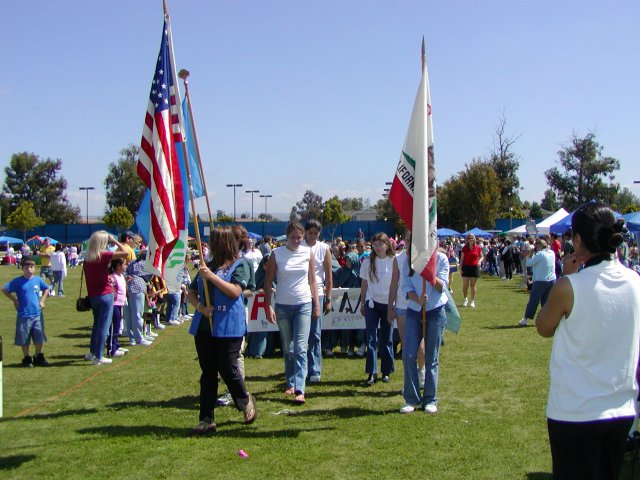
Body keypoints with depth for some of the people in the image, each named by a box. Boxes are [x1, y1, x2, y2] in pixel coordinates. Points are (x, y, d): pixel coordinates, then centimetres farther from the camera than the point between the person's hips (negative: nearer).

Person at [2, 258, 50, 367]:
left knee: (39, 338, 7)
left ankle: (38, 358, 22)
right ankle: (27, 359, 18)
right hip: (24, 315, -3)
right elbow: (4, 289, -2)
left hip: (38, 314, 3)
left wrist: (42, 300, 9)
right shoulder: (18, 281, -6)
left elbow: (46, 289, 20)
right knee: (24, 339, 5)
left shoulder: (38, 280, 2)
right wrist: (15, 300, -4)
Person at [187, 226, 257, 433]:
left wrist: (211, 276, -18)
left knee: (228, 369, -1)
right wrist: (199, 306, -6)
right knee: (207, 372, 7)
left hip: (229, 326, -5)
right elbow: (191, 292, 14)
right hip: (204, 326, 6)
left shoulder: (239, 265, -2)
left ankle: (246, 402, 26)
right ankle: (206, 419, 12)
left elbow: (235, 291, -15)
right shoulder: (208, 266, 14)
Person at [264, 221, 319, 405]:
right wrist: (268, 307, -8)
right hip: (283, 305, 1)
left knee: (300, 348, -8)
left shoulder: (307, 252, 1)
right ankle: (290, 383, 26)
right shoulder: (277, 254, -4)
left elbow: (312, 280, 8)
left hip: (304, 304, 0)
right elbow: (268, 282, -2)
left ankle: (300, 389, -11)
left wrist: (317, 304, 5)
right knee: (287, 348, 12)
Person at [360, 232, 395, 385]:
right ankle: (372, 373, -2)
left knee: (387, 339, 6)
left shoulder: (393, 262, -4)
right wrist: (362, 303, 10)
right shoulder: (367, 262, 2)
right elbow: (364, 284, 9)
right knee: (371, 339, -4)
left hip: (388, 303, -1)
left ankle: (386, 371, 17)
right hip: (372, 303, 1)